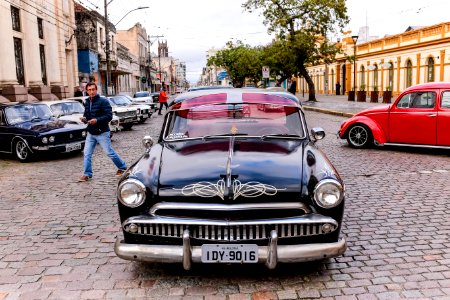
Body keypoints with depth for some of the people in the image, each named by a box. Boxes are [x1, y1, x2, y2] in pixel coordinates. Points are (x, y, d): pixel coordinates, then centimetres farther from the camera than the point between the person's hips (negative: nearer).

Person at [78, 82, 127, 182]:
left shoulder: (103, 101, -12)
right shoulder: (87, 102, 10)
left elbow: (109, 116, -18)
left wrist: (97, 120, -27)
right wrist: (84, 118, -2)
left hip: (102, 133, -6)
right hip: (90, 133, 6)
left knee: (109, 152, 2)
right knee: (87, 154, 2)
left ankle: (122, 167, 21)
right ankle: (87, 174, 12)